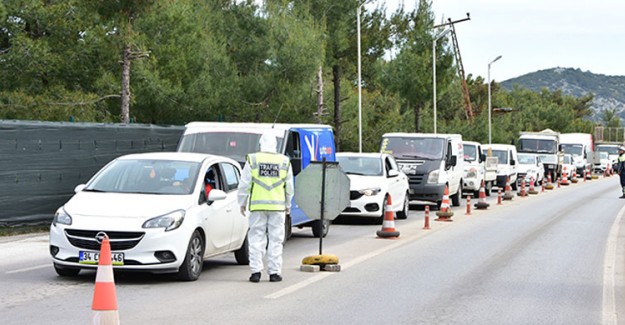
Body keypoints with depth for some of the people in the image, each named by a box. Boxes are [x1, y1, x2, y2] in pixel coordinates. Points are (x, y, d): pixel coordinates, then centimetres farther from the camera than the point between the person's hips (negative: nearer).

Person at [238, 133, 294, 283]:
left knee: (256, 238, 4)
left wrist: (242, 203, 12)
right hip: (278, 206, 1)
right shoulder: (285, 161, 6)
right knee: (275, 240, 6)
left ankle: (256, 271, 0)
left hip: (257, 205, -1)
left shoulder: (252, 160, 0)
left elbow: (244, 185, 1)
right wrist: (288, 205, 23)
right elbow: (289, 187, 12)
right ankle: (274, 272, 6)